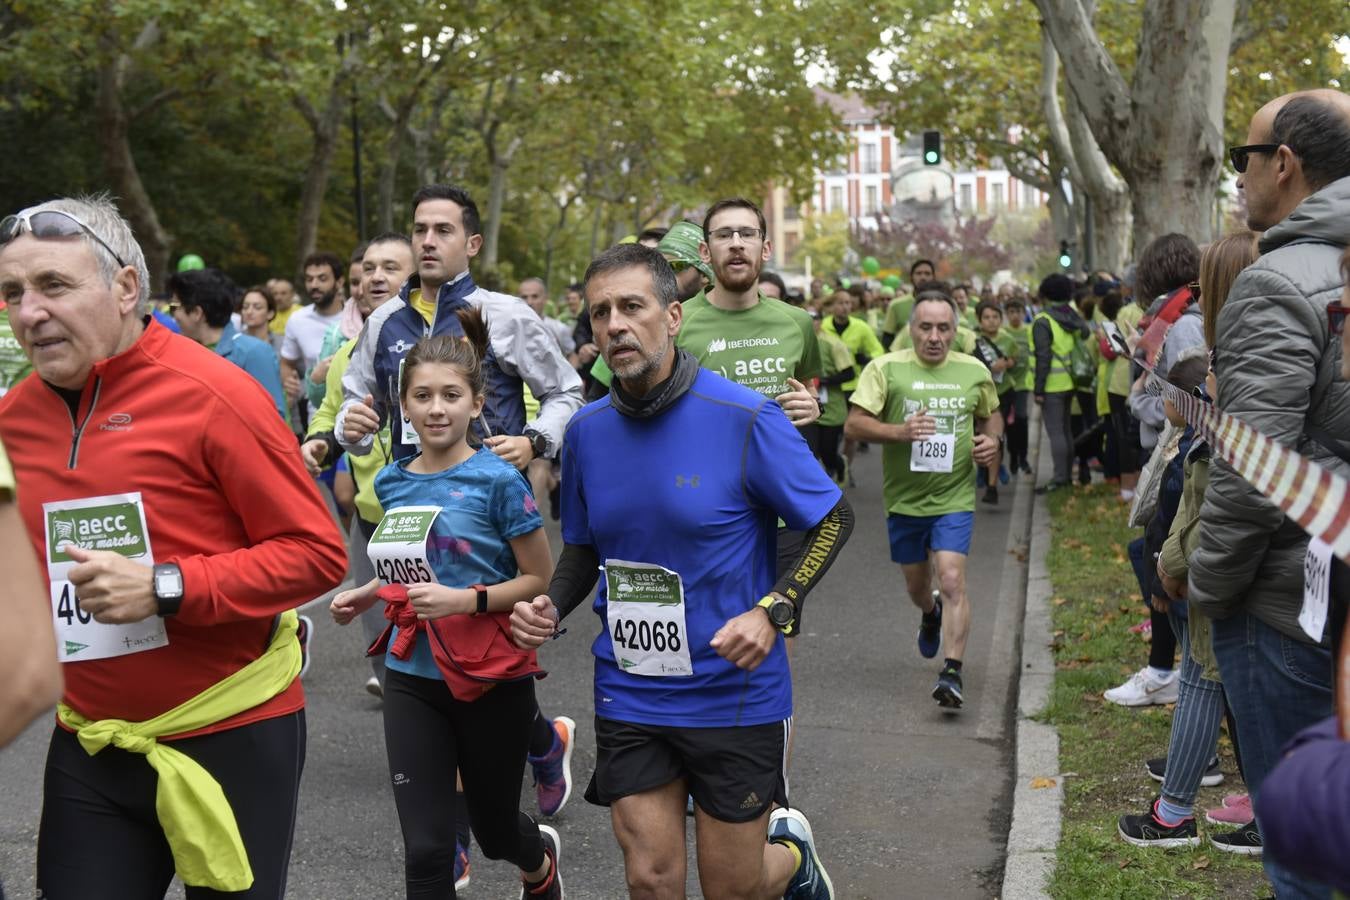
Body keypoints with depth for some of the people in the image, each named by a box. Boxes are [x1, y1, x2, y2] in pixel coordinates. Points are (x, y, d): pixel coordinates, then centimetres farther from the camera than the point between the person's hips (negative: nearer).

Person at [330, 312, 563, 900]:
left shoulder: (497, 480, -14)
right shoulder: (393, 483, 3)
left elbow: (540, 579, -12)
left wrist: (466, 600, -24)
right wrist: (366, 595, 4)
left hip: (491, 680, -3)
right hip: (412, 679, 4)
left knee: (492, 827, 18)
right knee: (427, 851, -3)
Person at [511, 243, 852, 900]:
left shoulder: (745, 418, -15)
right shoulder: (586, 430, 0)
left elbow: (833, 519, -6)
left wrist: (772, 612, -19)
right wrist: (550, 607, -6)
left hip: (733, 692, -3)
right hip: (629, 695, 4)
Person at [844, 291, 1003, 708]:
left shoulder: (974, 371, 3)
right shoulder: (886, 368, -5)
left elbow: (991, 413, 22)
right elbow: (854, 424, -10)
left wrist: (994, 440, 0)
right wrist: (901, 431, -25)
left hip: (955, 500, -1)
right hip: (904, 498, 1)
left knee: (952, 580, -17)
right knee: (916, 585, 17)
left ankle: (952, 673, -13)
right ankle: (931, 615, 53)